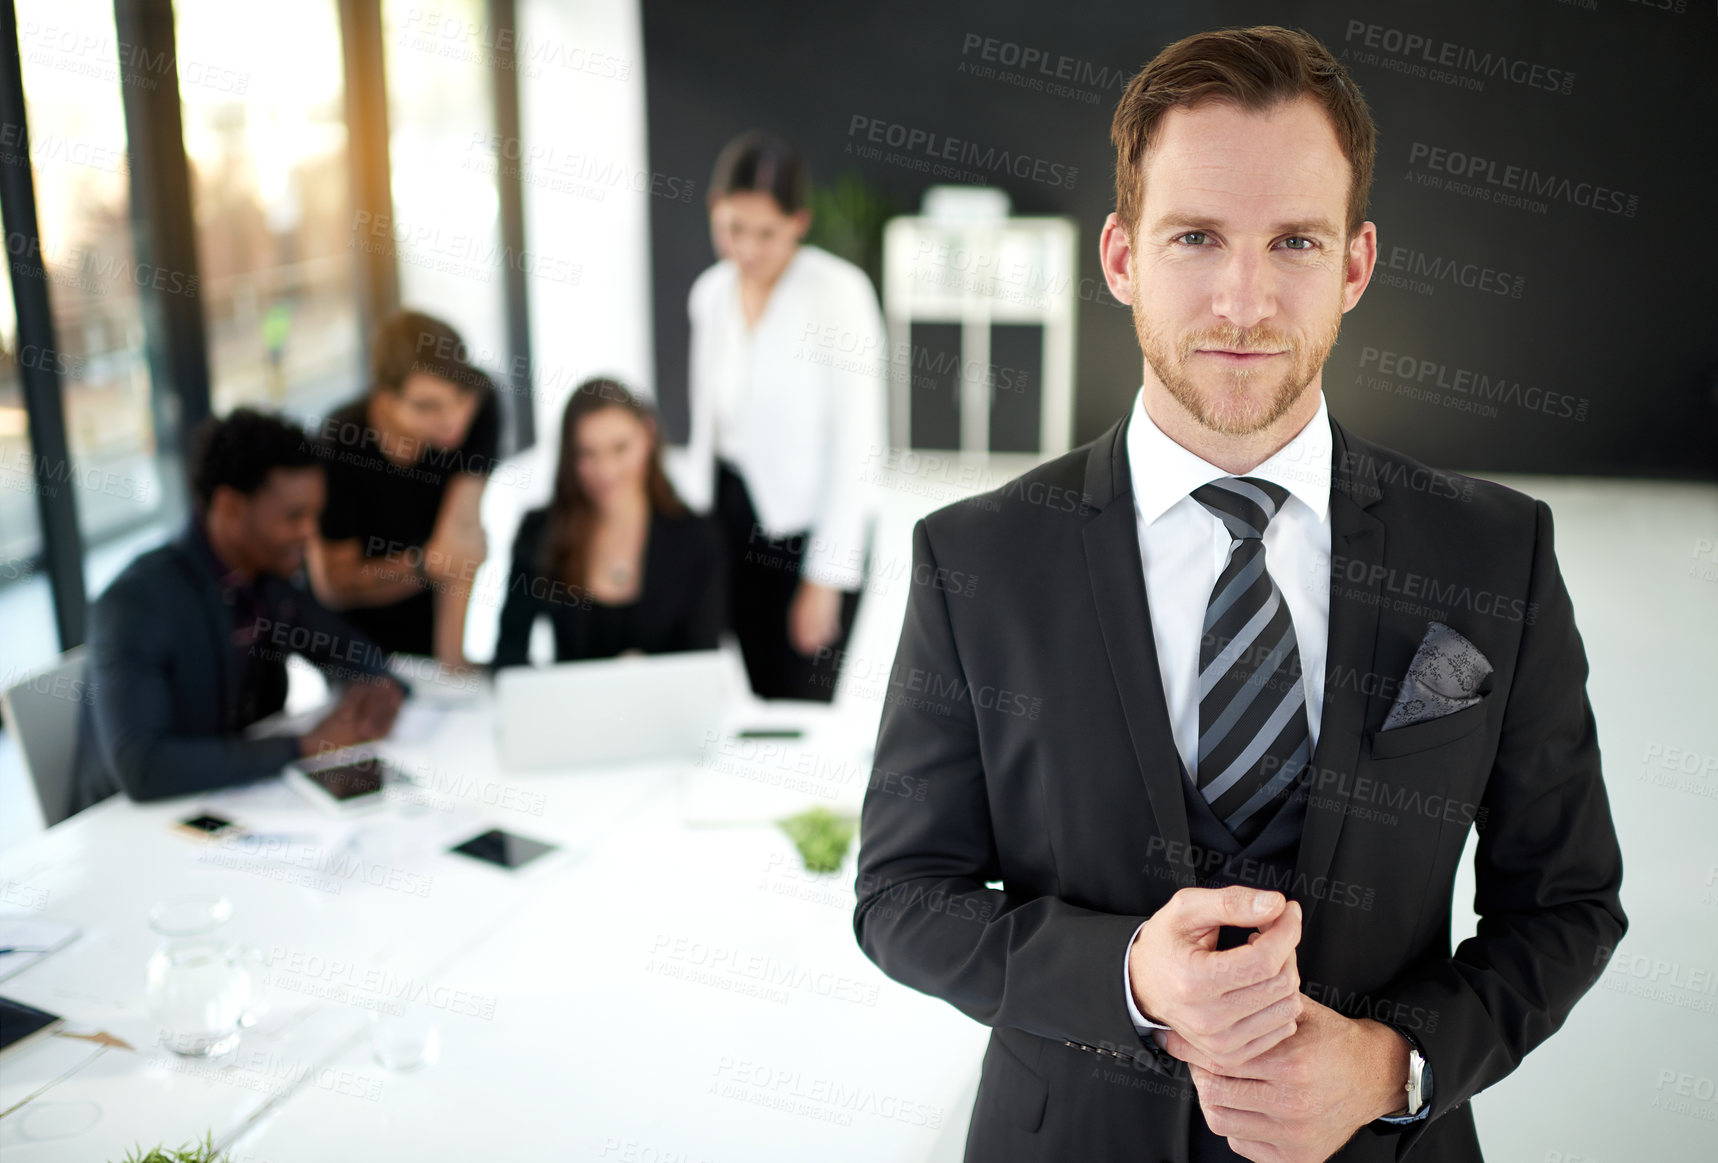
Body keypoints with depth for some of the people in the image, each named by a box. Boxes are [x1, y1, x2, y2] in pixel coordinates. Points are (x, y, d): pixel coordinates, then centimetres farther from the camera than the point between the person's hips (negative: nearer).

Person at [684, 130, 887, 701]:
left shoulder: (837, 291, -13)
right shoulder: (710, 294, 6)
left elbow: (856, 440, -14)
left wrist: (825, 578, -15)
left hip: (808, 525, -5)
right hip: (731, 515, 5)